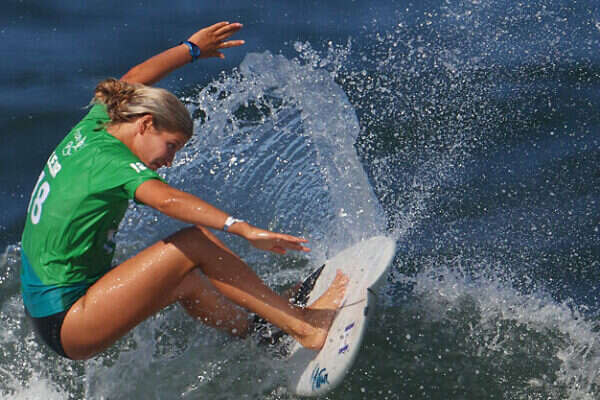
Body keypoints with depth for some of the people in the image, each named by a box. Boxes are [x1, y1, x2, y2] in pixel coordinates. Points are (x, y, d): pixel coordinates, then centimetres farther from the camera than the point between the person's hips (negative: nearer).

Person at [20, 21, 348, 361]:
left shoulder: (93, 126, 5)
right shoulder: (112, 161, -20)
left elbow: (132, 81, 23)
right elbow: (168, 200, -38)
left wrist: (192, 49, 30)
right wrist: (243, 229, -49)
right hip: (68, 326, -10)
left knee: (186, 280, 14)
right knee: (197, 243, -16)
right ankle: (303, 327, -12)